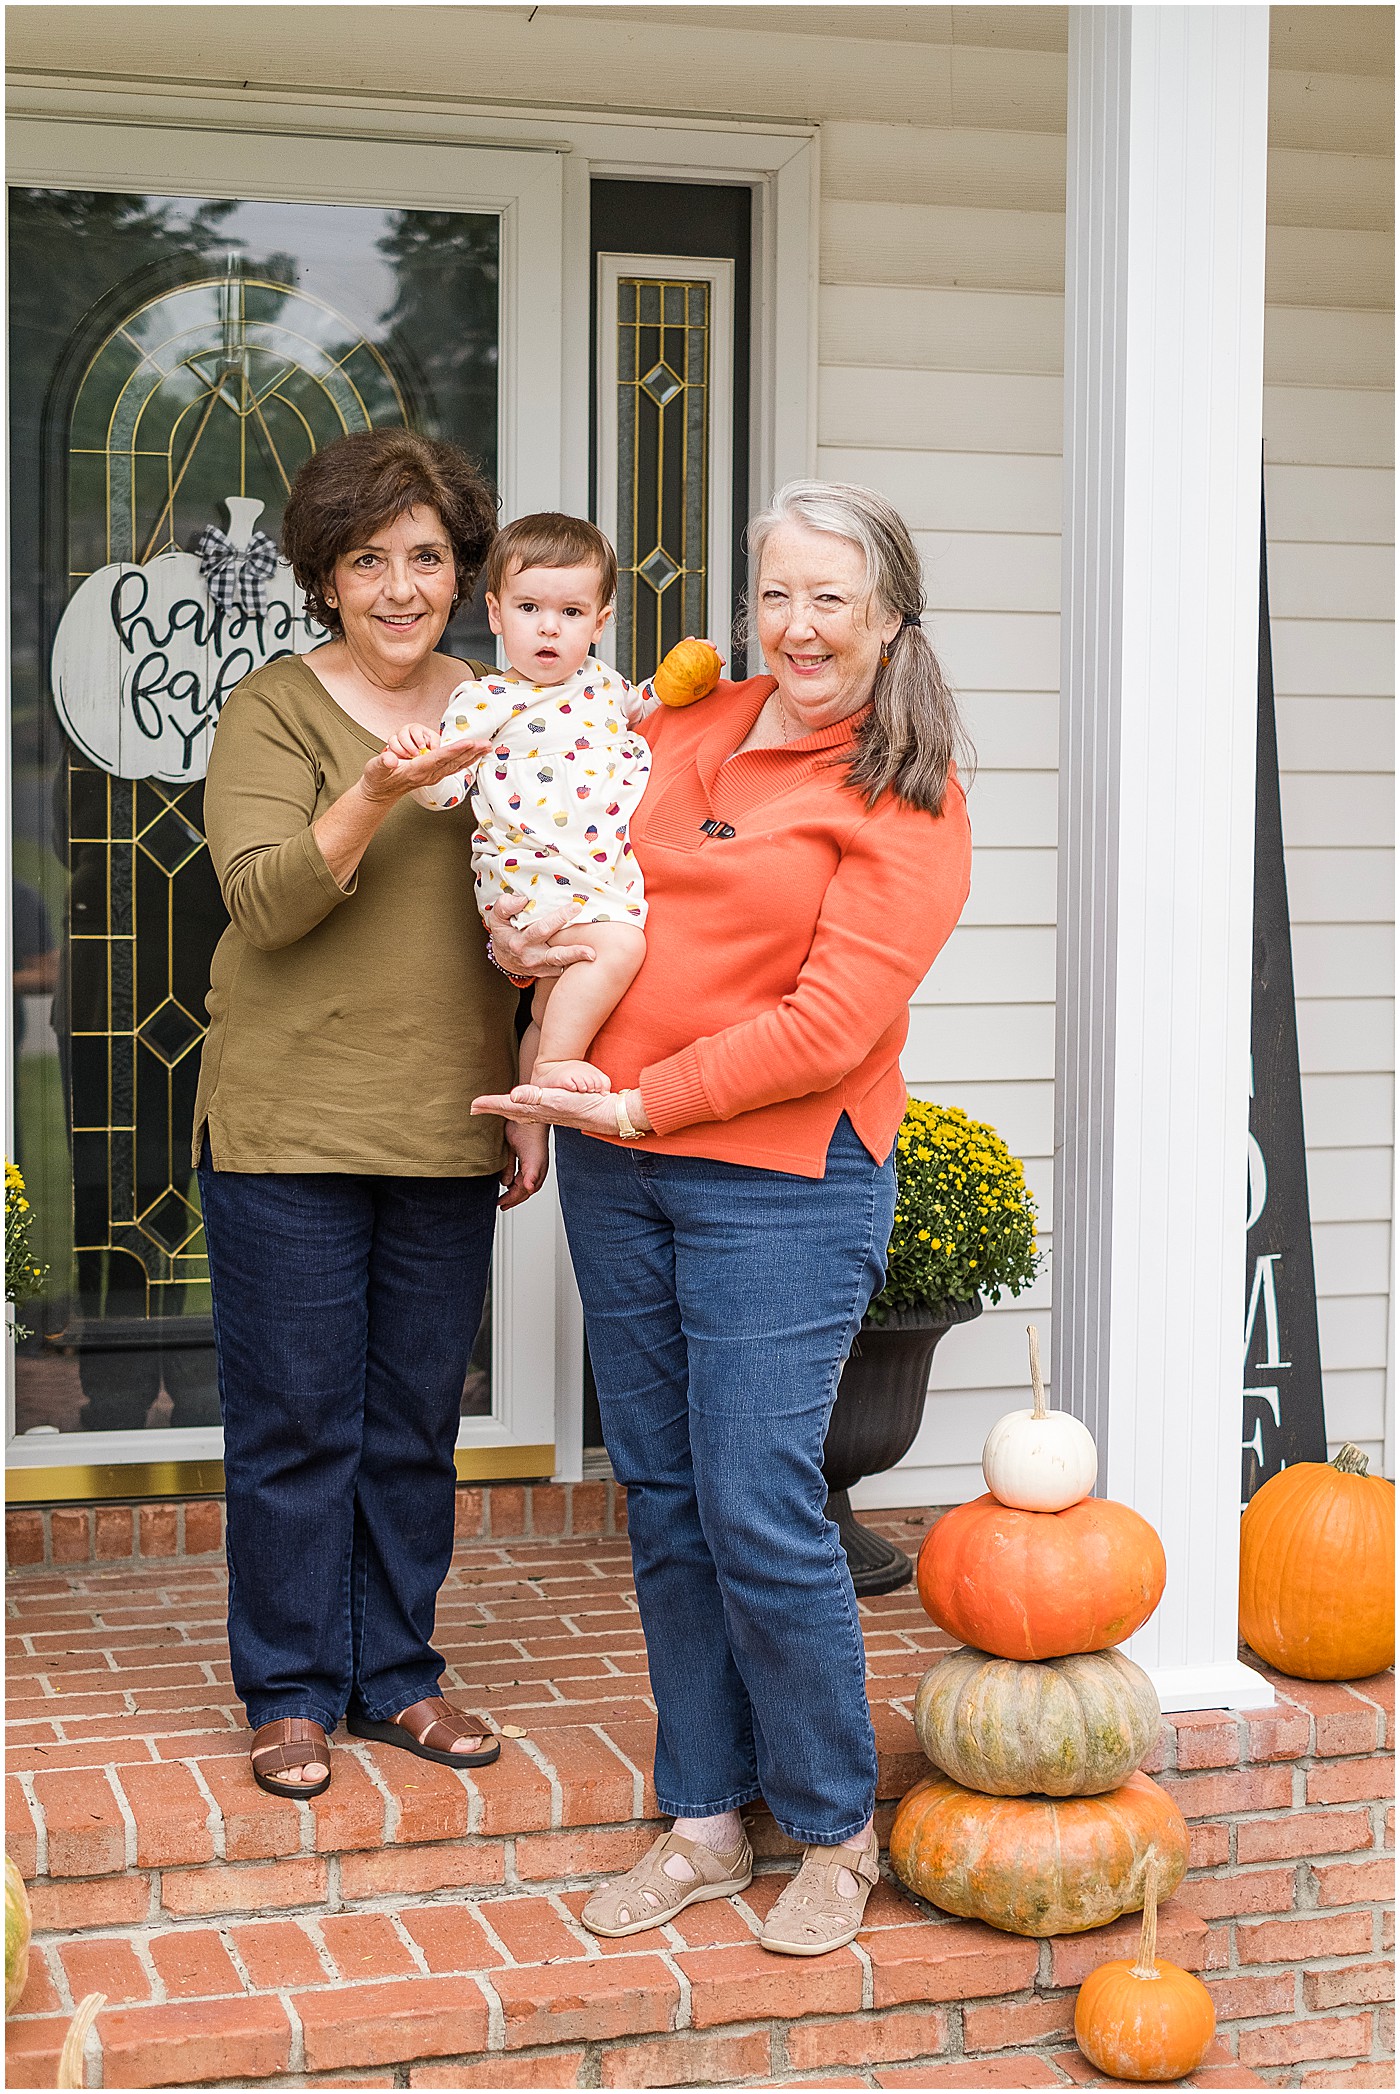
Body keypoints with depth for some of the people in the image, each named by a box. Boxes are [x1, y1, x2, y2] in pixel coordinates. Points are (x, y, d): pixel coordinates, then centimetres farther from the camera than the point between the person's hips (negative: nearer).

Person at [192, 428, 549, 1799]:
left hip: (450, 1131, 4)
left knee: (417, 1423, 11)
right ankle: (292, 1695, 18)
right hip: (289, 1127, -4)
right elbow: (263, 899, -16)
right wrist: (377, 797, -30)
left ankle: (397, 1675, 25)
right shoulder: (274, 709, -3)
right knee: (296, 1425, 4)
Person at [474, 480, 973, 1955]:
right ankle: (705, 1820, 24)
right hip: (616, 1169, 6)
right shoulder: (682, 730, 10)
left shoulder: (906, 802, -7)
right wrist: (515, 932, 4)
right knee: (664, 1503, 11)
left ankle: (836, 1832, 14)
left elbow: (832, 1023, -15)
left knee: (759, 1513, -7)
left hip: (780, 1181, -6)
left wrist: (641, 1103, -15)